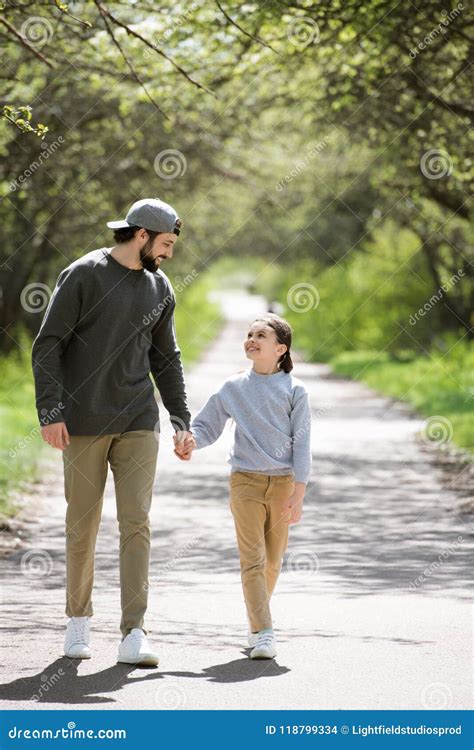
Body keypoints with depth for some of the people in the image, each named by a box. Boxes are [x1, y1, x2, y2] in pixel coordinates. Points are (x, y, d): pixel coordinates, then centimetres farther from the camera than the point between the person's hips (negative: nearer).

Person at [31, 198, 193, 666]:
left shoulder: (159, 288, 10)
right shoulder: (83, 275, -6)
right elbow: (47, 345, -7)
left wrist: (181, 420, 14)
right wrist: (50, 412, -14)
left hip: (138, 423, 4)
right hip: (84, 424, -4)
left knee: (136, 523, -6)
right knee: (82, 526, 3)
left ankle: (133, 636, -9)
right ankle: (78, 624, 21)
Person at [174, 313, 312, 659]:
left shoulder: (294, 389, 1)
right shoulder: (233, 387, 6)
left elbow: (302, 443, -1)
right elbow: (207, 424, 13)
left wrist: (298, 494, -7)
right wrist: (191, 440, -11)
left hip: (282, 482, 0)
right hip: (245, 480, 0)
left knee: (272, 560, 7)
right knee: (253, 559, -8)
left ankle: (256, 624, 25)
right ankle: (263, 634, -11)